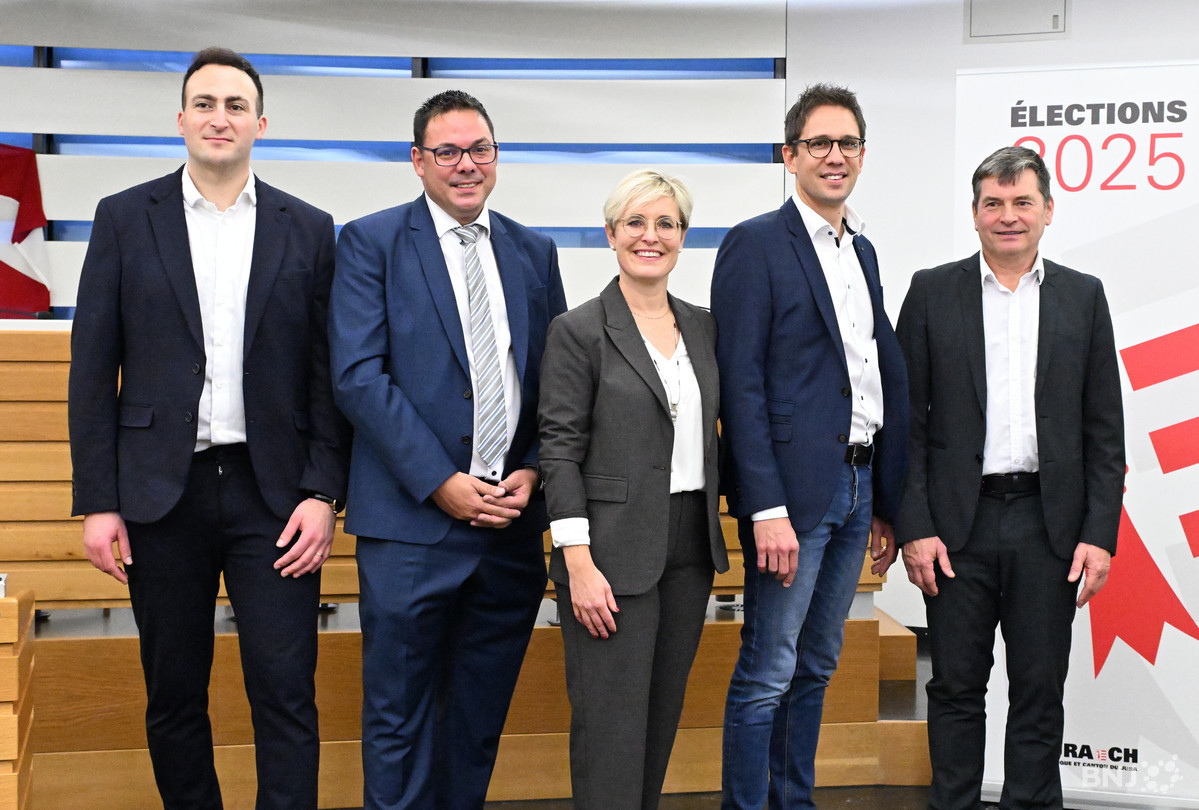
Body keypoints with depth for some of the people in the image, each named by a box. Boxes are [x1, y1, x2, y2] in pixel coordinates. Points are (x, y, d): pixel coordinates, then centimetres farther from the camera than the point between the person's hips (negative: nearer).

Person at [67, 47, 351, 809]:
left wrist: (323, 494, -5)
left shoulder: (308, 229, 6)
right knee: (174, 699, 10)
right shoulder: (126, 218, 5)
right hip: (163, 493, 1)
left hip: (272, 493, 0)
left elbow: (328, 373, 4)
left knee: (286, 697, -2)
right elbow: (93, 369, 3)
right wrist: (98, 502, -2)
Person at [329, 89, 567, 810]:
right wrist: (443, 483, -15)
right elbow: (359, 375, -10)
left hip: (513, 521, 4)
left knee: (481, 719, 14)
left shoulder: (534, 253, 13)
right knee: (399, 719, 3)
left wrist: (533, 474, -4)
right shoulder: (371, 242, -1)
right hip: (413, 521, -4)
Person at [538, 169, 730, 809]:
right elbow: (560, 450, -10)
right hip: (614, 551, -6)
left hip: (690, 544, 6)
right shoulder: (578, 331, -6)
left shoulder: (703, 327, 11)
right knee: (611, 724, -3)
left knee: (662, 714, 14)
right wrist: (578, 564, -16)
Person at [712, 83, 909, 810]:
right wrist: (767, 510, -19)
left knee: (817, 667, 16)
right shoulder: (756, 244, -7)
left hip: (857, 487, 8)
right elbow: (741, 384, -13)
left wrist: (888, 500, 12)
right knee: (768, 674, -3)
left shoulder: (864, 251, 16)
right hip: (794, 489, -7)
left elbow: (887, 376, 16)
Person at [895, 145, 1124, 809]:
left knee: (1040, 692, 7)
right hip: (958, 525, -1)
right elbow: (906, 420, 1)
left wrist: (1099, 533, -1)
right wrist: (914, 527, -6)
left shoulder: (1083, 297, 8)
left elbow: (1104, 430, 7)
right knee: (956, 687, 6)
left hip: (1049, 525, 1)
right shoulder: (933, 292, 4)